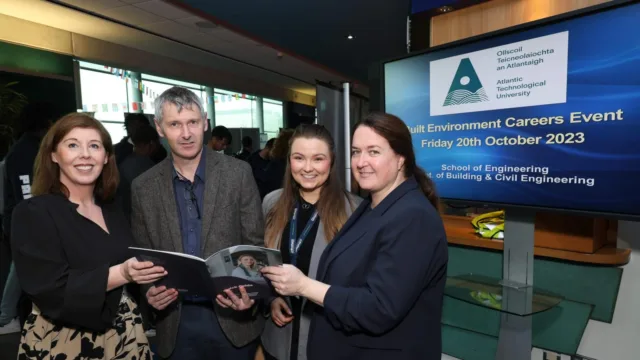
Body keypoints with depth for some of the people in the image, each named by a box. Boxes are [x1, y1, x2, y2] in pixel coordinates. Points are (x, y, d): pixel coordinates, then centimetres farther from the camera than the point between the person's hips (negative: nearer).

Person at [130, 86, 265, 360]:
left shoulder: (238, 173, -7)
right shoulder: (143, 188, 0)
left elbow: (256, 244, -5)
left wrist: (250, 292, -19)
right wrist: (150, 292, -11)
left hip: (232, 316, -1)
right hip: (176, 322, 2)